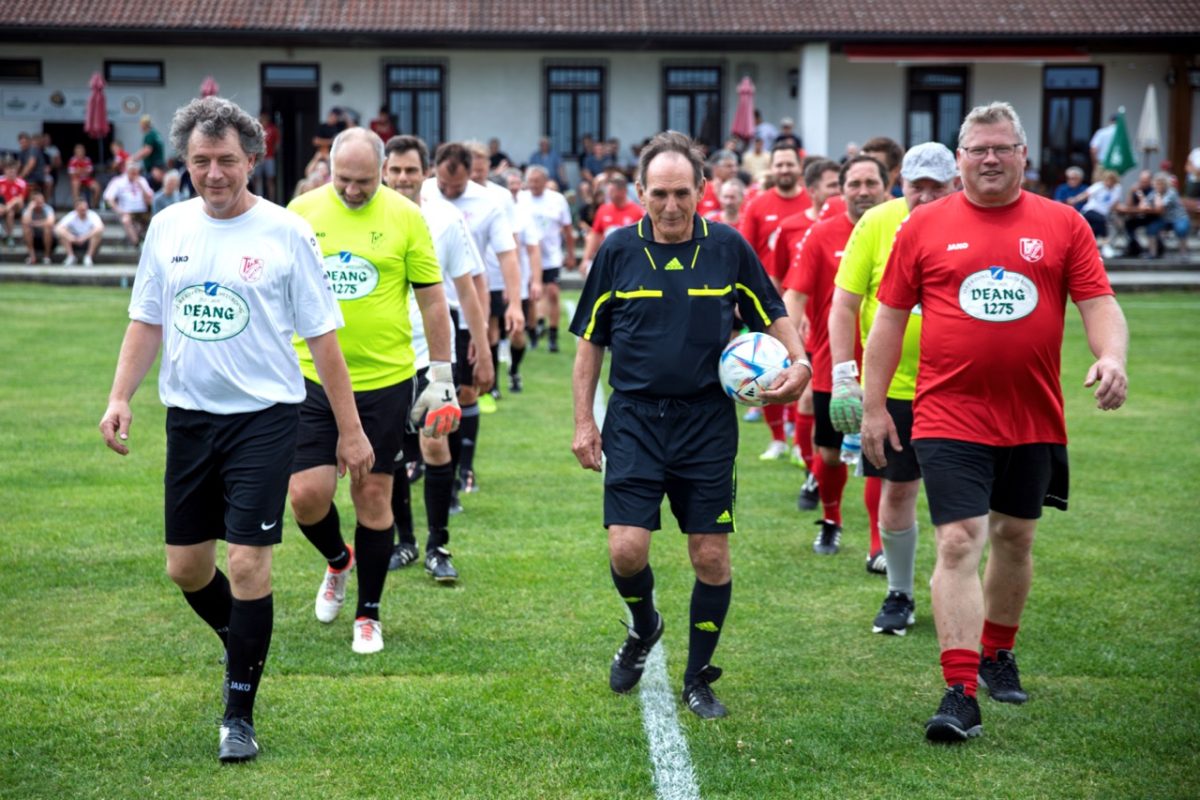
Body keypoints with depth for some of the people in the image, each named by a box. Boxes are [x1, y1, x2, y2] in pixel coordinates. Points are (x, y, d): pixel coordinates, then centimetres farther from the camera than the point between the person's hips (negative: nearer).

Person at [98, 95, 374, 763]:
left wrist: (351, 429, -4)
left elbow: (322, 336, -3)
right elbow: (146, 321, 14)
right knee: (187, 566, 10)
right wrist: (120, 396, 1)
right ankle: (243, 645, 40)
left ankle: (241, 715, 5)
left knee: (248, 563, -8)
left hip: (263, 418, -4)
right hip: (189, 417, 5)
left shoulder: (286, 233, -6)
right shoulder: (169, 227, 5)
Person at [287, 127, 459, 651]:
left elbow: (432, 299, 2)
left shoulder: (405, 217, -3)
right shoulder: (301, 212, 2)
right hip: (312, 378, 2)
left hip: (384, 381, -1)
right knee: (306, 494, -4)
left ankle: (368, 615, 19)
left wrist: (442, 379, 1)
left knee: (373, 497, 4)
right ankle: (338, 561, 30)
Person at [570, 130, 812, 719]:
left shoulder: (728, 248, 0)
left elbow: (773, 316, 11)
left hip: (707, 422, 0)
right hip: (633, 421, 0)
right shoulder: (617, 251, 0)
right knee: (626, 549, -11)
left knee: (711, 557, 2)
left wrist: (798, 363, -8)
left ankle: (698, 678, 21)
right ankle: (643, 627, 23)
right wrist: (584, 421, 4)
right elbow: (590, 342, 8)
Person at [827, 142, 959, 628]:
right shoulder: (877, 224, -6)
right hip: (891, 385, 0)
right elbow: (844, 304, -3)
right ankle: (899, 596, 21)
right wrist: (843, 376, -9)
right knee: (895, 492, 6)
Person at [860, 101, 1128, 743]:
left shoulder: (1062, 225, 3)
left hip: (1033, 419, 3)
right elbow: (889, 316, 4)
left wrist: (1111, 357, -21)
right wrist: (873, 406, 2)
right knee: (959, 543, -11)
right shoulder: (925, 226, 1)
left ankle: (998, 653, 38)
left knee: (1015, 539, 16)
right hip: (949, 418, -3)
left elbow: (1100, 304, 0)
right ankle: (960, 693, -10)